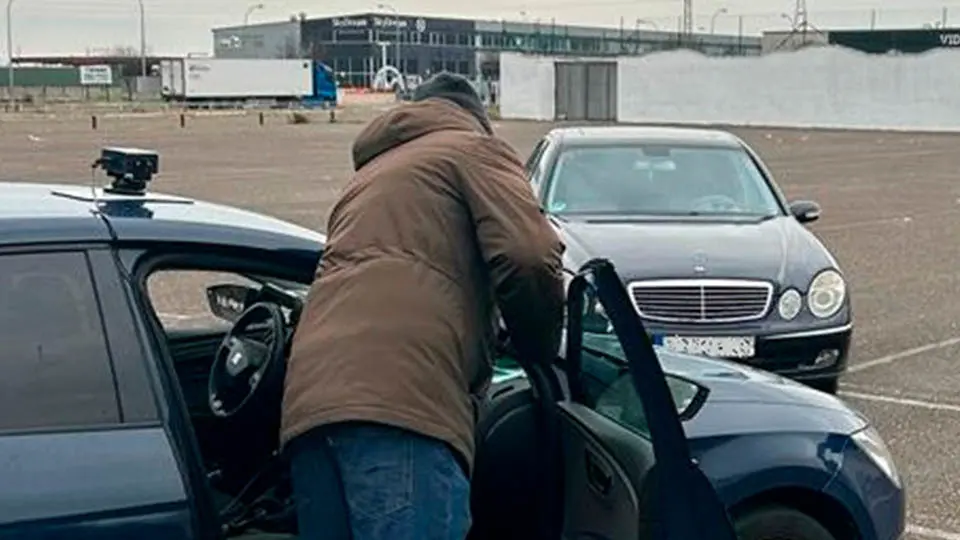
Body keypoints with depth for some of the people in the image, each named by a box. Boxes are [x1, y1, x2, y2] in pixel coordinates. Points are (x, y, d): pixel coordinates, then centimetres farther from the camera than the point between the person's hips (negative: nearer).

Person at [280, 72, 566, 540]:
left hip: (310, 401, 8)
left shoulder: (369, 174, 40)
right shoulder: (475, 149, 17)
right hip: (398, 398, -7)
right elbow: (529, 261, 0)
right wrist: (541, 358, 17)